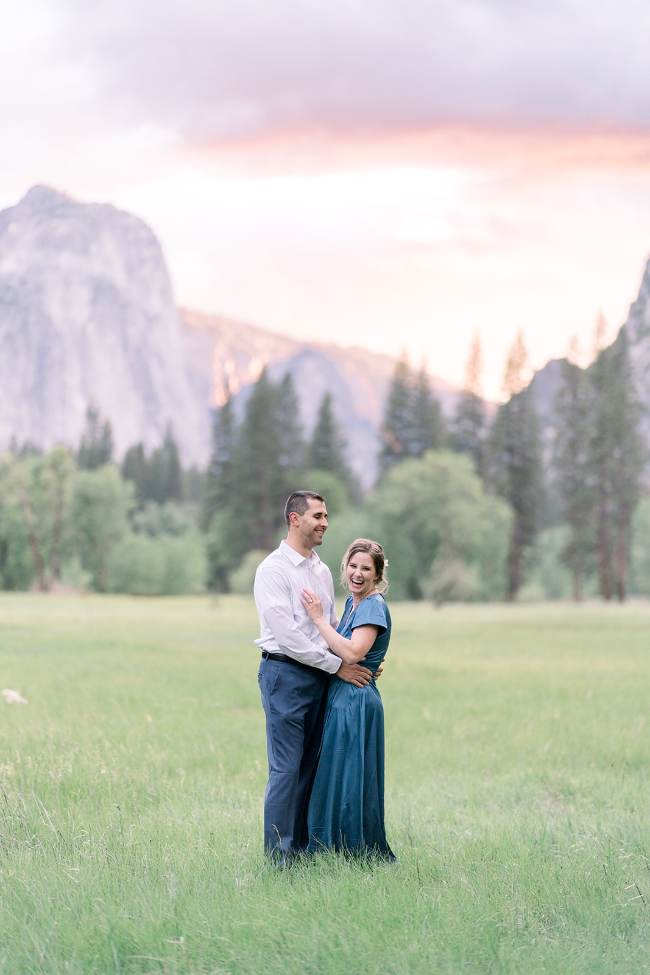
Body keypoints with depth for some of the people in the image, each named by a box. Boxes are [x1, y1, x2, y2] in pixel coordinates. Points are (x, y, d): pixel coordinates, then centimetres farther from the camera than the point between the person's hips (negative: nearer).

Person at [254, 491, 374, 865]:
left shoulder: (322, 570, 16)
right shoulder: (274, 570, -10)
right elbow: (287, 635, -16)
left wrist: (359, 661, 6)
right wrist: (337, 666, -13)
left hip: (320, 677, 8)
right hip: (286, 674, -8)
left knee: (310, 766, 9)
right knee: (286, 769, -7)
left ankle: (301, 848, 16)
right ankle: (278, 857, -2)